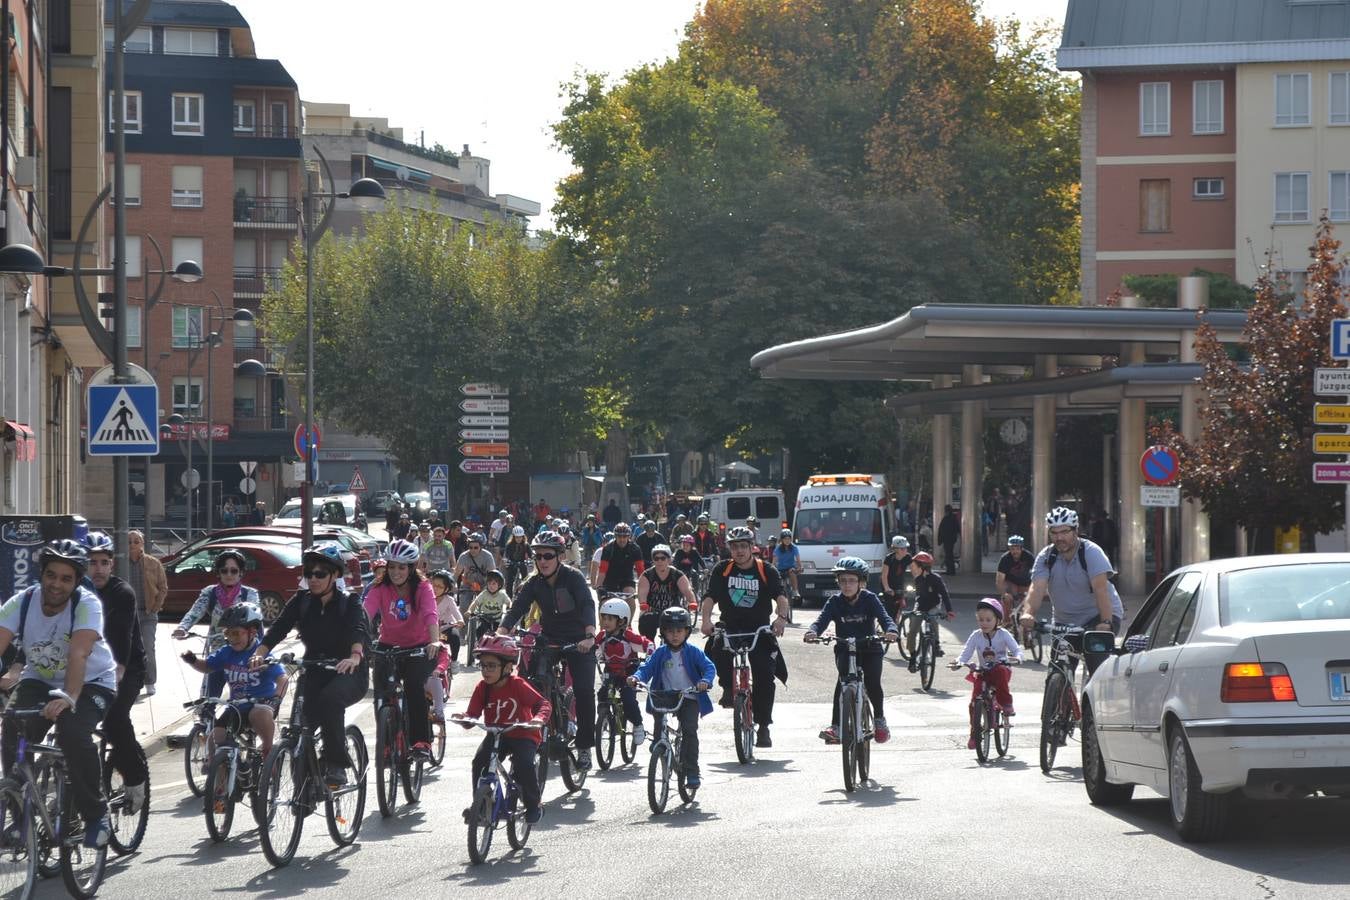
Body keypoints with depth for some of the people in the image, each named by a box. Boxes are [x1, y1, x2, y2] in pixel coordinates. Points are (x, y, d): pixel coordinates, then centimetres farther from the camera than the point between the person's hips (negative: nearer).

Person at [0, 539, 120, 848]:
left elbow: (78, 653, -39)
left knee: (73, 734, -32)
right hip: (39, 680, 3)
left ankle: (96, 816, -13)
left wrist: (68, 698, -55)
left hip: (90, 682, -3)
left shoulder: (87, 604, -25)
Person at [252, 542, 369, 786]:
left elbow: (360, 631, -27)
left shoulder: (349, 604, -8)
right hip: (315, 671, 4)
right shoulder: (301, 601, 1)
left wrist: (355, 656, -49)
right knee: (303, 713, -18)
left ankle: (337, 765, -24)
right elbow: (278, 628, -12)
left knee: (329, 699, -34)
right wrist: (259, 653, -32)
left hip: (348, 672, -4)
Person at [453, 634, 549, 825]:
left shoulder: (517, 685, -16)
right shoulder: (482, 687, -4)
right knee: (479, 761, -20)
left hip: (523, 736, -4)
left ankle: (533, 806, -5)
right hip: (495, 735, 4)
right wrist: (463, 718, -31)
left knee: (523, 764, -27)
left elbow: (543, 704, -21)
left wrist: (539, 718, -42)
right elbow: (472, 715, -7)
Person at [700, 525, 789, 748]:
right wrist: (706, 619, -25)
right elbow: (710, 597, -5)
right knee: (719, 651, -32)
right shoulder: (722, 570, 5)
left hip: (759, 629, 0)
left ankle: (763, 727, 3)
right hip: (729, 627, 0)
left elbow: (780, 597, -11)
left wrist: (782, 617, -32)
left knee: (764, 678, -10)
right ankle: (729, 687, -2)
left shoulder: (767, 571, 1)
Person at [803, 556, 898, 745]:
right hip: (844, 649, 0)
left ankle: (879, 719, 7)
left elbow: (884, 617, -19)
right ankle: (835, 726, -28)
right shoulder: (834, 601, -4)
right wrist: (813, 632, -40)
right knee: (844, 679, -27)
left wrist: (891, 631, -42)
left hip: (869, 647, 0)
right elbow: (822, 620, -17)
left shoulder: (870, 599, -7)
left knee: (872, 682, -21)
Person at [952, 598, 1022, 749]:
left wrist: (1017, 658, -34)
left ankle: (1006, 704, -21)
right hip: (982, 672, 2)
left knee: (1001, 672, -39)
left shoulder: (1003, 635, -6)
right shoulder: (976, 636, -2)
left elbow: (1016, 649, -11)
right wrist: (959, 662, -27)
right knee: (974, 703, -11)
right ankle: (974, 734, 2)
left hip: (1000, 669, -2)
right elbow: (966, 653, -6)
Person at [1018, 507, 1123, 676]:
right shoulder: (1045, 557, -6)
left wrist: (1106, 622, -41)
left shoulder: (1091, 552, -16)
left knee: (1097, 668, -24)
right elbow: (1037, 588, -19)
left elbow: (1101, 588, -28)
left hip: (1098, 617, -4)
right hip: (1064, 621, 4)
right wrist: (1028, 613, -40)